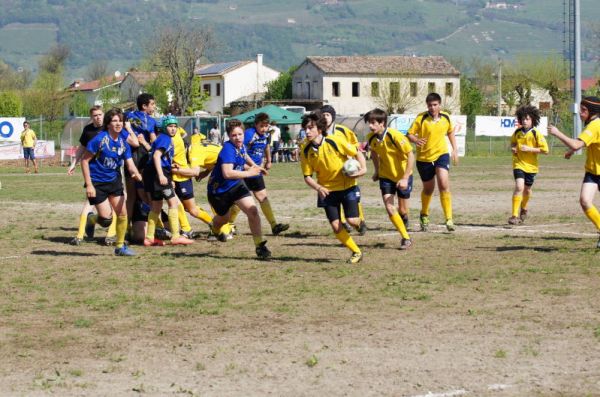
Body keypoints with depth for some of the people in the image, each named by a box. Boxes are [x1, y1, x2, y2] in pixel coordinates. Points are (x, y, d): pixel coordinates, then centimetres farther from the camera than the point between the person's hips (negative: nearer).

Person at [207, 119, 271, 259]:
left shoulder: (241, 146, -5)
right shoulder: (228, 149, -30)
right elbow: (227, 173, -44)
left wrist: (254, 167, 15)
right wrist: (249, 173, -37)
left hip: (235, 185, 5)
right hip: (219, 189, -5)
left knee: (252, 211, -15)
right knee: (224, 218, 19)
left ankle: (259, 245, -8)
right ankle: (215, 229, 58)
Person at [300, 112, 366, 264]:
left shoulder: (335, 141, -19)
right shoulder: (306, 151, -11)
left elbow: (356, 153, -4)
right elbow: (307, 176, -4)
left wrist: (362, 168, -20)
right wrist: (318, 188, -24)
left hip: (347, 186, -3)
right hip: (327, 190, 3)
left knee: (352, 221, -13)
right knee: (336, 227, -5)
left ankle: (361, 221, 26)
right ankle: (356, 252, 15)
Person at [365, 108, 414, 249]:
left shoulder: (395, 136, -26)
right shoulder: (371, 137, -11)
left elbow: (411, 156, -21)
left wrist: (405, 178, -24)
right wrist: (376, 171, 11)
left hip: (402, 176, -3)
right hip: (385, 176, 3)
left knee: (402, 210, 6)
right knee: (389, 208, -11)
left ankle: (404, 221, 43)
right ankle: (406, 238, 0)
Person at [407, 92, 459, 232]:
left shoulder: (446, 117, -1)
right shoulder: (421, 118, -12)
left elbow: (450, 132, 17)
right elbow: (409, 134, -13)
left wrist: (455, 150, 11)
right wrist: (416, 140, -35)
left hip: (441, 154, 1)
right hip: (424, 157, -1)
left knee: (444, 185, -20)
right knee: (428, 189, 14)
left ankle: (449, 219, -16)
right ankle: (424, 215, 42)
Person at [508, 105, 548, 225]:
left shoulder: (536, 134, -10)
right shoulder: (517, 132, 0)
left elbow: (545, 150, -13)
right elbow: (513, 142, 22)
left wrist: (529, 149, -20)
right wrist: (513, 148, -2)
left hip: (531, 166, 0)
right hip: (518, 164, 0)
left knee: (527, 189, 16)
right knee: (519, 187, -19)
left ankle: (523, 209, 46)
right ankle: (515, 215, -19)